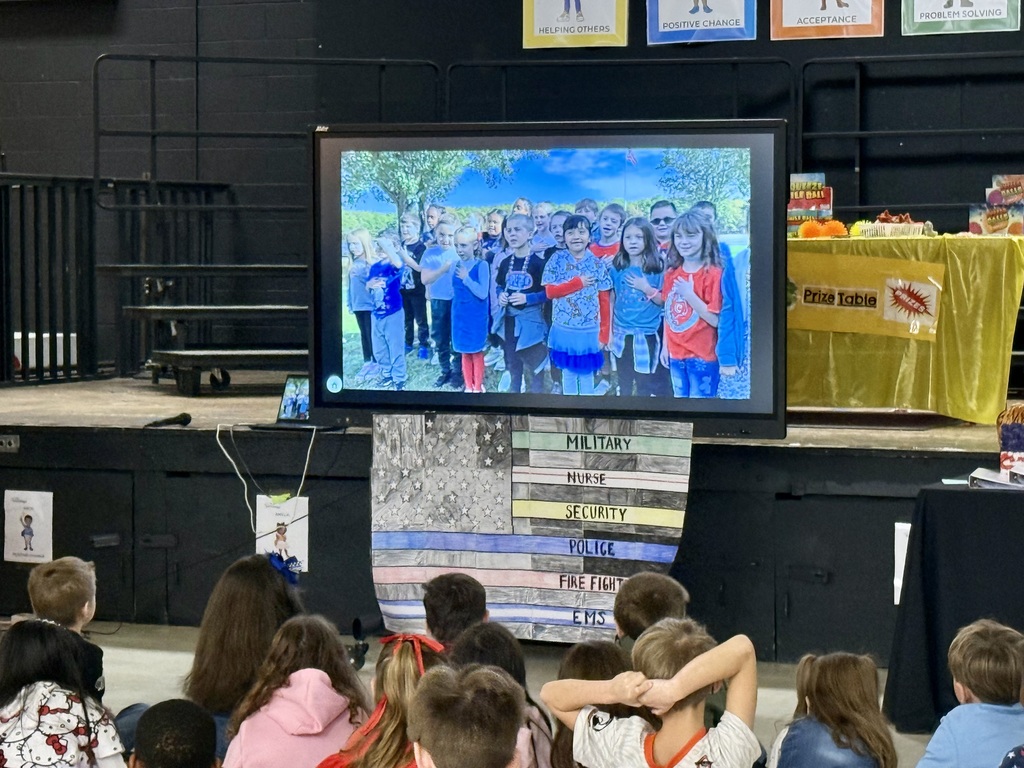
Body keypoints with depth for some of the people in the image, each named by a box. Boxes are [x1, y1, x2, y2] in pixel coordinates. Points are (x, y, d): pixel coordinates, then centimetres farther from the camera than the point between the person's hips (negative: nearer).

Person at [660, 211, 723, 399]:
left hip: (702, 357, -6)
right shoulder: (672, 273, 6)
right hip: (676, 354, 6)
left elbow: (716, 320, -16)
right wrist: (665, 346, 11)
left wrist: (690, 295, -21)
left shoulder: (713, 273, -13)